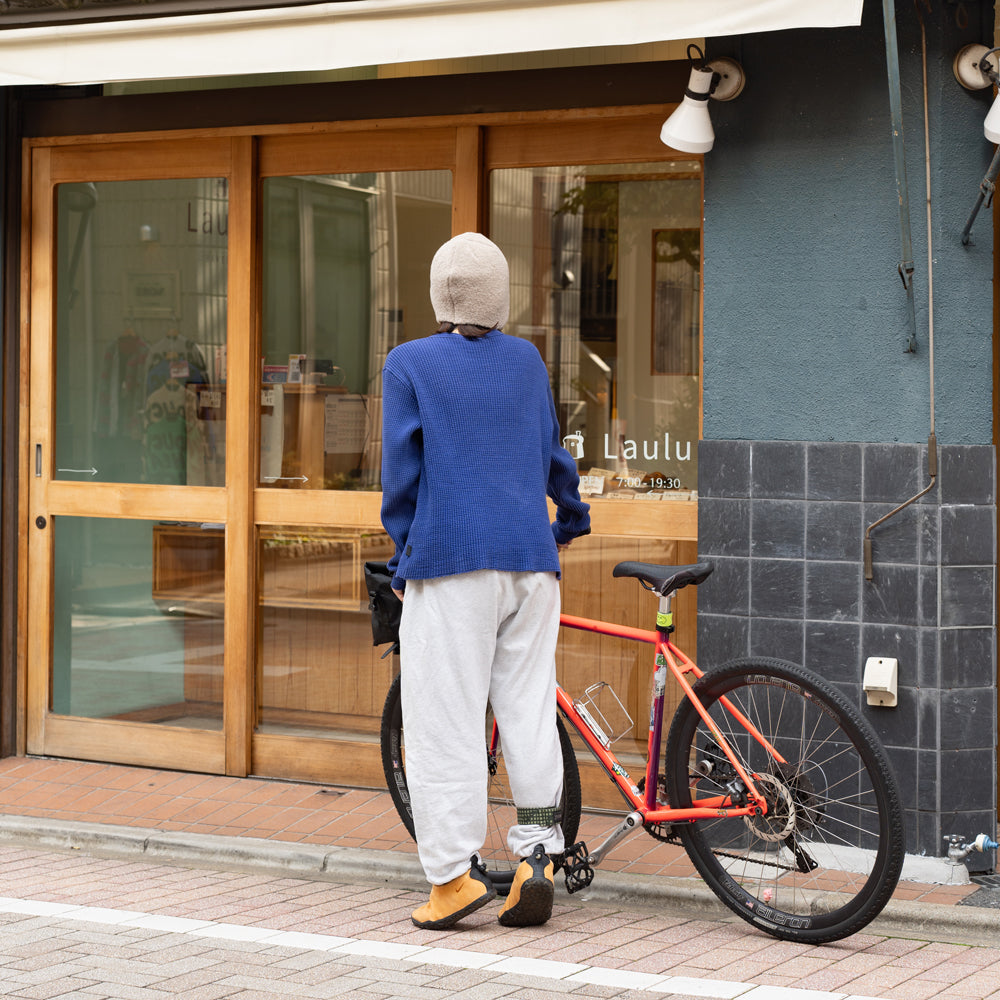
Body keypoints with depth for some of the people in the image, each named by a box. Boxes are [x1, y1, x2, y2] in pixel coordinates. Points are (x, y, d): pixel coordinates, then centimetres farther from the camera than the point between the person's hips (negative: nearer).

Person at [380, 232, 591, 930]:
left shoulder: (409, 363, 1)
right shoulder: (527, 361, 12)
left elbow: (402, 468, -1)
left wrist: (403, 558, 8)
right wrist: (571, 519, 38)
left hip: (450, 561, -4)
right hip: (530, 559, 4)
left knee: (446, 720, -2)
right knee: (528, 709, 9)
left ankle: (455, 874, -4)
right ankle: (537, 853, 4)